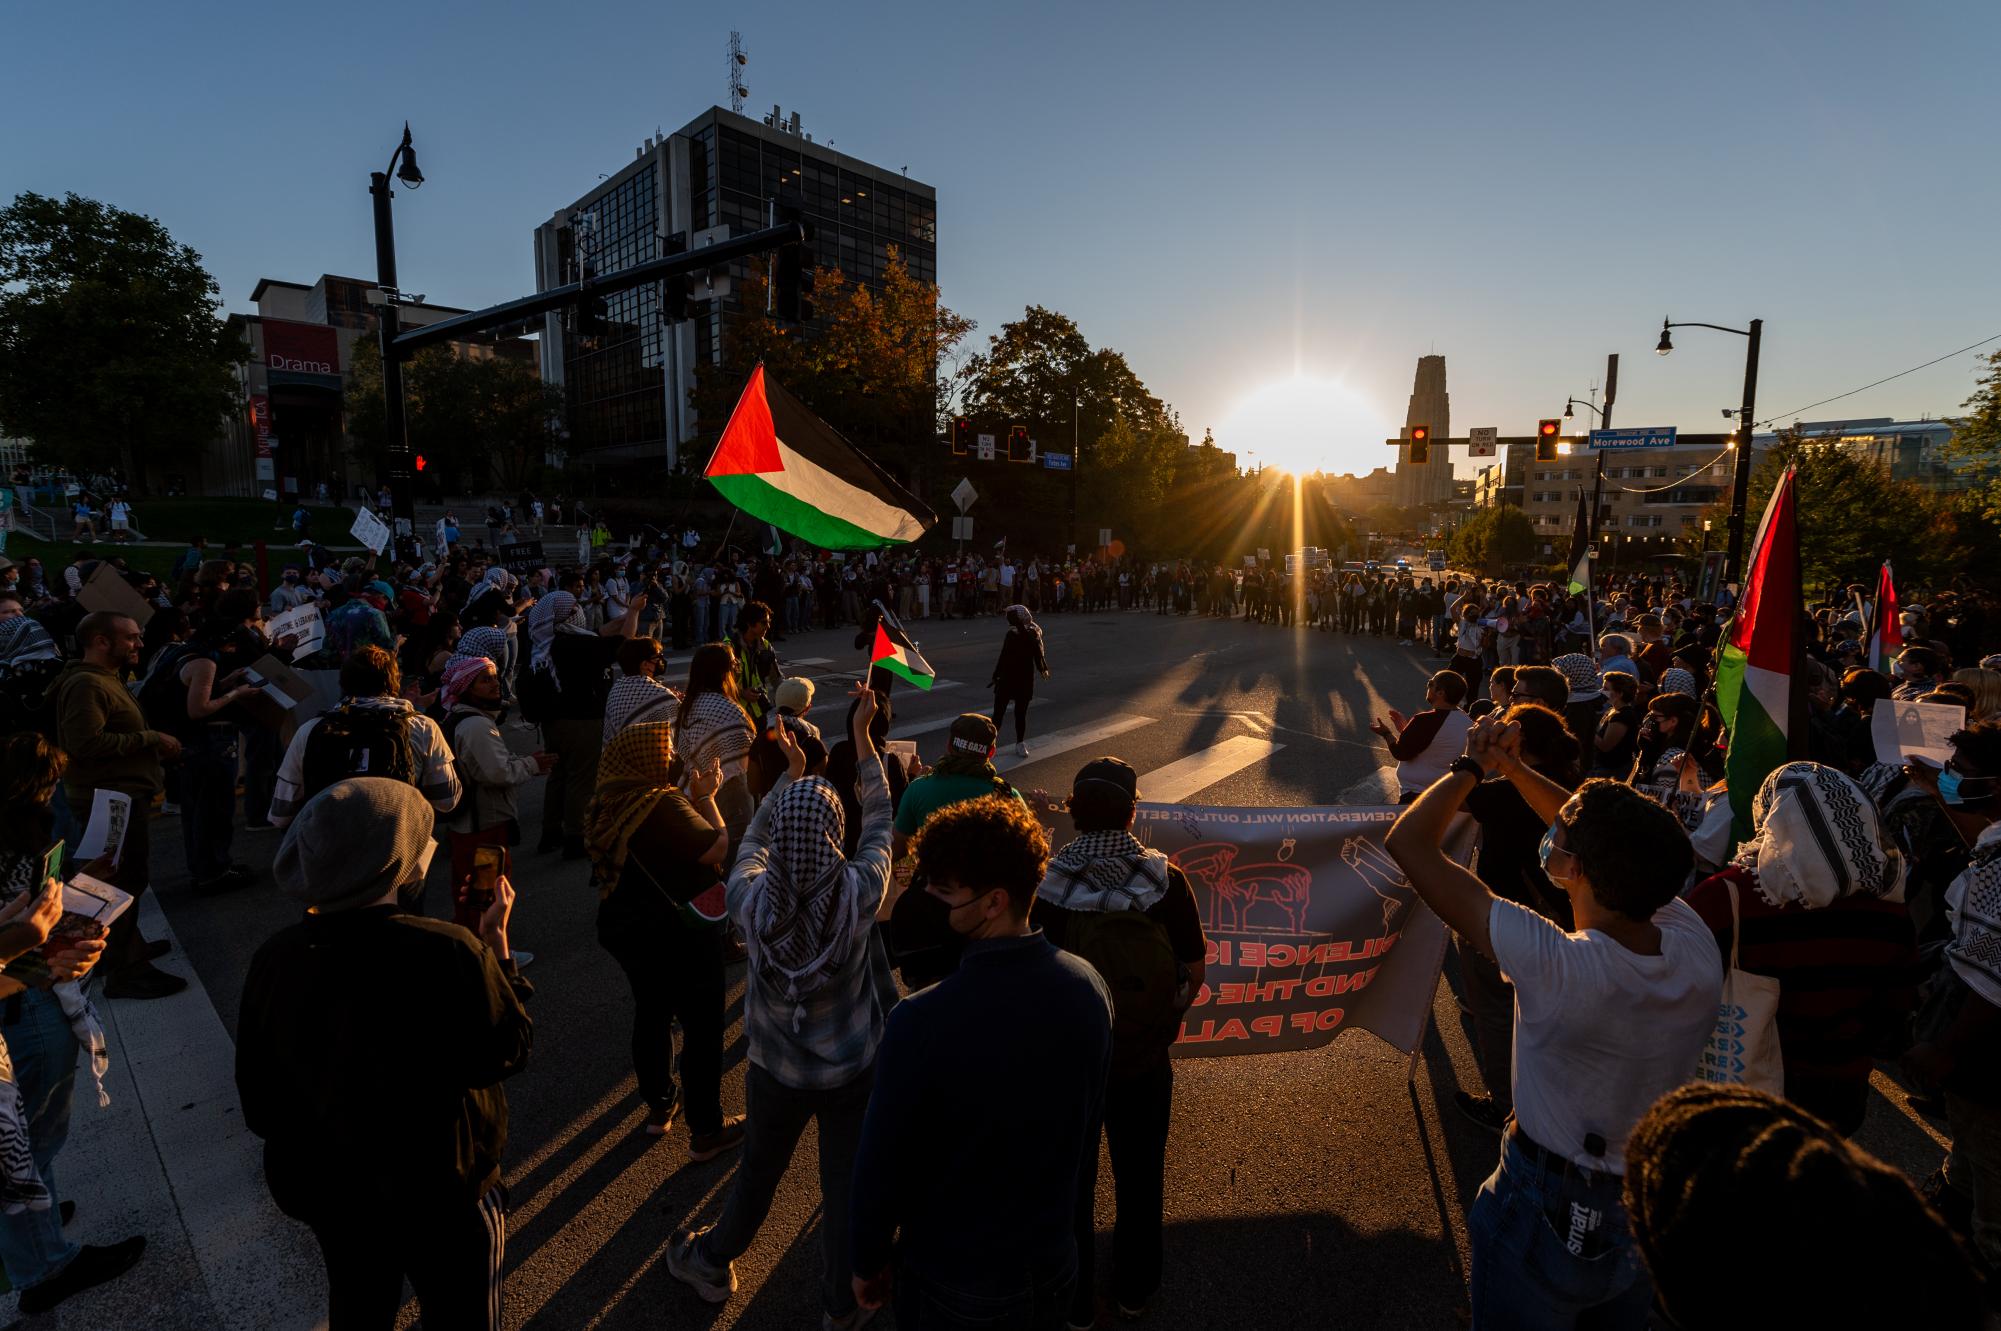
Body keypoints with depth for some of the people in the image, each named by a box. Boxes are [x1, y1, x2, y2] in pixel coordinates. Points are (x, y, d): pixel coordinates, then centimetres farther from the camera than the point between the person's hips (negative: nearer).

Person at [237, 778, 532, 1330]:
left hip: (329, 1187, 4)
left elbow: (258, 1100, -4)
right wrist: (497, 942, -10)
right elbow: (511, 1050, -15)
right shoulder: (450, 953, -32)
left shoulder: (275, 957, -18)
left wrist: (308, 1142, 15)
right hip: (442, 1190, -4)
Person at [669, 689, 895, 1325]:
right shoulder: (860, 892, -27)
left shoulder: (751, 898, -25)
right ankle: (842, 1305, 41)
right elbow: (880, 821, -9)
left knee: (759, 1169, 27)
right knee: (846, 1182, 19)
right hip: (854, 1069, -1)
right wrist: (862, 736, -1)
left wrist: (790, 772, 6)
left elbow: (754, 838, -3)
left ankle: (712, 1264, 54)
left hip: (775, 1069, 1)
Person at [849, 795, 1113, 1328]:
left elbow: (880, 1162, -20)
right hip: (1054, 1265, 4)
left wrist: (868, 1263, -1)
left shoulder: (921, 1023, -33)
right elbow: (1089, 1125, -1)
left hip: (954, 1287, -4)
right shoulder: (1088, 985, -16)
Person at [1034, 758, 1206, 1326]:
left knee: (1070, 1179, 22)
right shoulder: (1167, 881, -21)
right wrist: (1165, 1020, 8)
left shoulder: (1043, 886, -25)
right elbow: (1194, 970, -10)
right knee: (1139, 1176, 25)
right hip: (1144, 1061, 1)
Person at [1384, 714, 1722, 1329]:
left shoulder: (1554, 966, -36)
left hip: (1549, 1217, -5)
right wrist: (1512, 767, -3)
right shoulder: (1698, 948, -20)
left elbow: (1408, 842, -30)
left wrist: (1471, 765, -15)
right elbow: (1620, 843, -1)